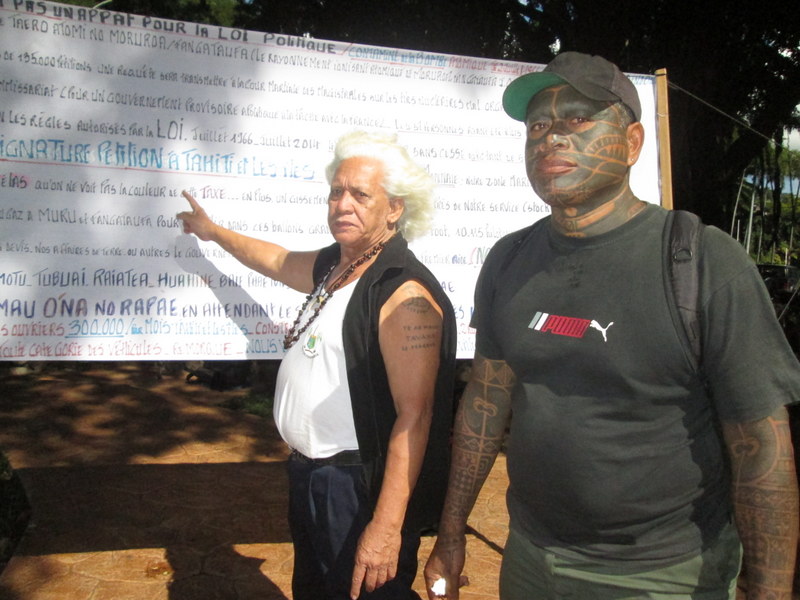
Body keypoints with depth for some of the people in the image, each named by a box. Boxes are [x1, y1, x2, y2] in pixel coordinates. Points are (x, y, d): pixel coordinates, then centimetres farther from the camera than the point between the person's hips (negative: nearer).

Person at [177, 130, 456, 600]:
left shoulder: (405, 293, -22)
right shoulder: (332, 266, 7)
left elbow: (414, 415, -26)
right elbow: (277, 260, 28)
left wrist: (386, 526, -29)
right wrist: (212, 231, 40)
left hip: (363, 490, -9)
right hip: (309, 475, 10)